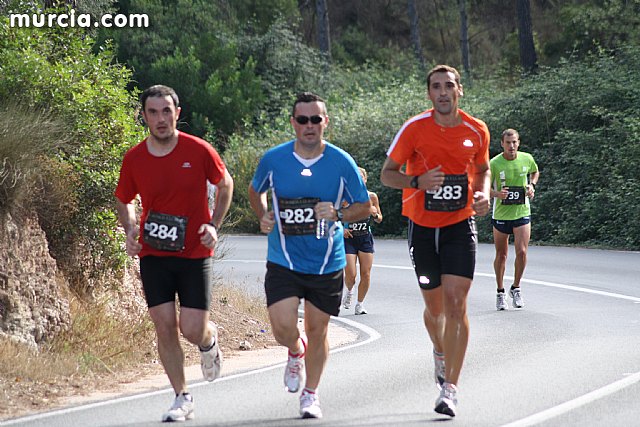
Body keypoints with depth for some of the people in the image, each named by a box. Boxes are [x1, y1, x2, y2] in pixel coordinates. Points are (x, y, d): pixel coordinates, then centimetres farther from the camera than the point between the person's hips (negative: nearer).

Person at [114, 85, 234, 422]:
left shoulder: (199, 151, -9)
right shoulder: (134, 159, -3)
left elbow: (225, 184, 8)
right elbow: (124, 201, 13)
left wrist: (214, 226, -4)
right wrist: (130, 231, -6)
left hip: (195, 254, -2)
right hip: (153, 255, 2)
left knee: (192, 330, -6)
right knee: (165, 327, -2)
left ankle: (210, 339, 32)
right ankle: (182, 399, 12)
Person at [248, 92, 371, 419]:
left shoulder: (341, 162, -6)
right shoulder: (273, 159, -4)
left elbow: (364, 207, 3)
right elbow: (255, 191, 16)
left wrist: (337, 214, -16)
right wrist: (263, 216, -3)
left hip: (327, 262, 0)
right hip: (283, 260, 0)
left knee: (317, 330, 8)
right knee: (283, 329, -12)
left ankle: (310, 395, 29)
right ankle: (296, 352, 27)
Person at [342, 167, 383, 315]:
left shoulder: (372, 197, 1)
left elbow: (379, 219, 10)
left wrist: (375, 214, -13)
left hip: (365, 239, 2)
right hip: (348, 238, -2)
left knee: (366, 274, -2)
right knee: (350, 274, -10)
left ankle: (360, 303, 15)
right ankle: (349, 291, 24)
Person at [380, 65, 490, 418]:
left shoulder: (477, 131, -1)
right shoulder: (414, 129, -7)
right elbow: (387, 174, -2)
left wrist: (483, 194, -4)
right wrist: (418, 182, -22)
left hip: (460, 226, 0)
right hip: (423, 227, 0)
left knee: (455, 303, -13)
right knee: (434, 307, 11)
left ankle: (450, 388, -10)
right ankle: (440, 352, 46)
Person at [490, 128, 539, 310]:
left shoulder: (527, 159, -1)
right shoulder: (494, 164, -11)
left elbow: (535, 172, 20)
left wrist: (532, 186, 2)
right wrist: (497, 193, -26)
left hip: (522, 213, 1)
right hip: (500, 214, -1)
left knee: (522, 251, -11)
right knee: (501, 254, 6)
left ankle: (516, 288, 10)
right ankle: (500, 292, 22)